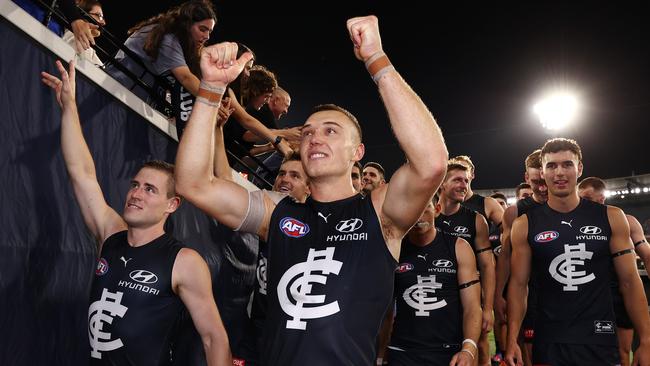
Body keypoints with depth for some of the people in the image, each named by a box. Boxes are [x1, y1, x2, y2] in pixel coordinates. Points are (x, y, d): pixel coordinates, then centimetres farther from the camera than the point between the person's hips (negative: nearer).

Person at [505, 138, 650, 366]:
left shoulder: (611, 218, 0)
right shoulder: (525, 225, -1)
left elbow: (629, 281, 2)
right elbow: (518, 284, 1)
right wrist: (512, 340, -8)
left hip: (600, 340, 0)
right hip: (549, 342, 0)